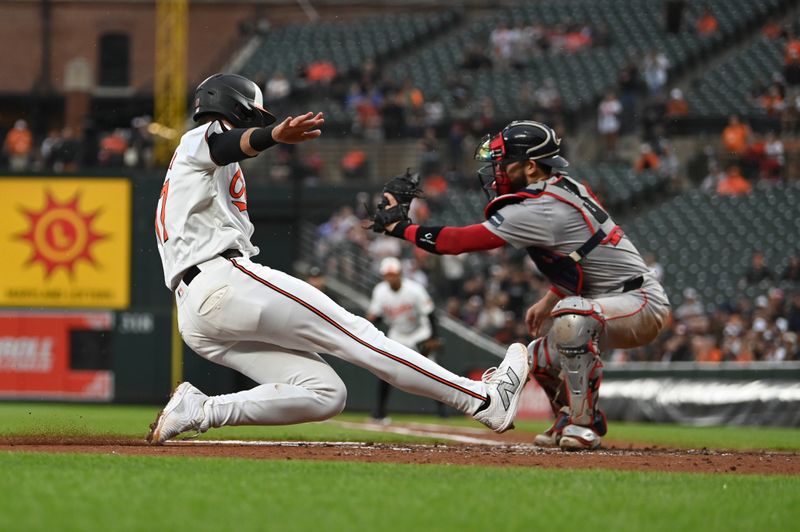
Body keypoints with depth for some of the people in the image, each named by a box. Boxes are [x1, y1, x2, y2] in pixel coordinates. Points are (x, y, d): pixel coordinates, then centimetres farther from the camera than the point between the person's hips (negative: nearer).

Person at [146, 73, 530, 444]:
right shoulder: (200, 140, 8)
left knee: (325, 394, -2)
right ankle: (485, 400, -11)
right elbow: (226, 144, -18)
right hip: (225, 282, -9)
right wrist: (276, 135, -41)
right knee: (354, 335, -9)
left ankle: (201, 411, -13)